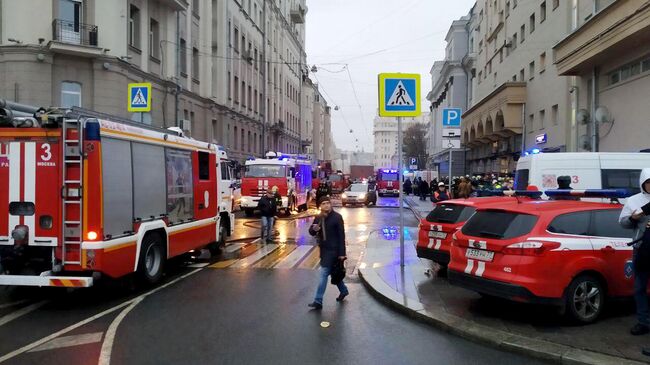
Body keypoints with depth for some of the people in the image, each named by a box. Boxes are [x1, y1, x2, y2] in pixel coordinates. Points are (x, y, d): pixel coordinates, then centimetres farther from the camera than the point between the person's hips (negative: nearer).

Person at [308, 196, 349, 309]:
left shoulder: (337, 217, -13)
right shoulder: (318, 218, 6)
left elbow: (341, 236, -13)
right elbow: (311, 232, 12)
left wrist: (342, 253, -17)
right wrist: (314, 229, -14)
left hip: (333, 249, -7)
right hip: (323, 249, 7)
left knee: (324, 273, -9)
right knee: (333, 271, 19)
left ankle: (318, 301, -6)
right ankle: (343, 290, 41)